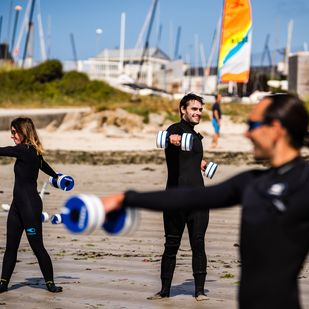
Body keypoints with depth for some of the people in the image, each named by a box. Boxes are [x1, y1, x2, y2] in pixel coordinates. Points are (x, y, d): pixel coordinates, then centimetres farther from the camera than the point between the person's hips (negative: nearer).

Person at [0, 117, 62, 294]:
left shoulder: (25, 151, -17)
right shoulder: (32, 152, 10)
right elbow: (43, 165, 29)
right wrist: (57, 176, 47)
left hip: (30, 205, -9)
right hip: (18, 204, 9)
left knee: (37, 246, -1)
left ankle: (50, 282, 10)